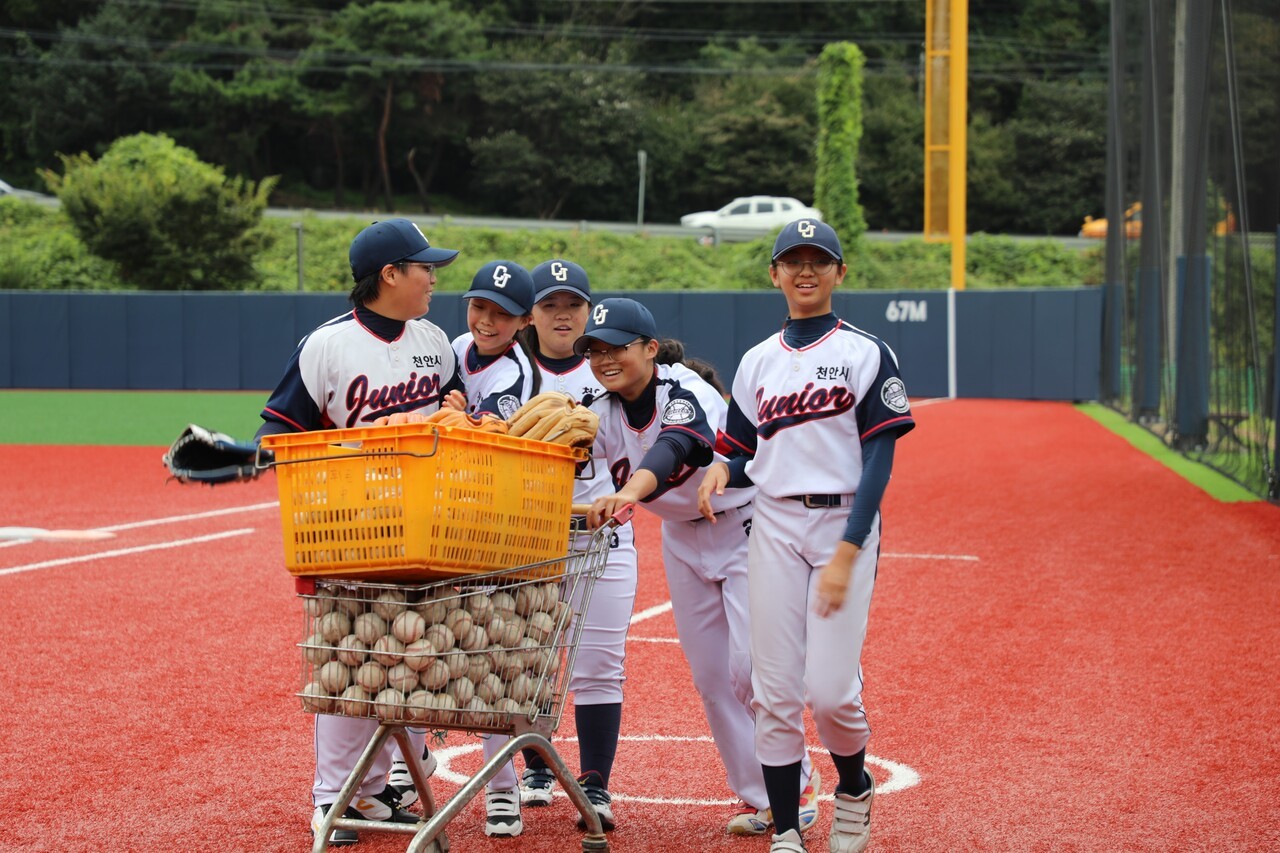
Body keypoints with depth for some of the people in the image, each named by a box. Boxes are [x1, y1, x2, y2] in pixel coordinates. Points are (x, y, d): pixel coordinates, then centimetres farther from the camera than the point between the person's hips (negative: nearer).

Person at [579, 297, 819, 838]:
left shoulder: (685, 392, -28)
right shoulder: (603, 412, -7)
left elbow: (673, 447, -48)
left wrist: (630, 492, -67)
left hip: (744, 526, -7)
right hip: (681, 540, 7)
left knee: (752, 667, -13)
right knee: (710, 676, 6)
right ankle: (758, 797, 17)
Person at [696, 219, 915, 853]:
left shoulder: (866, 353, -1)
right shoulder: (758, 362, 12)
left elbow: (879, 460, -7)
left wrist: (847, 552, -16)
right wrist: (721, 472, -9)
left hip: (845, 525, -4)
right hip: (774, 528, 4)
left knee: (830, 690, -11)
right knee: (775, 692, -1)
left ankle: (854, 788, 19)